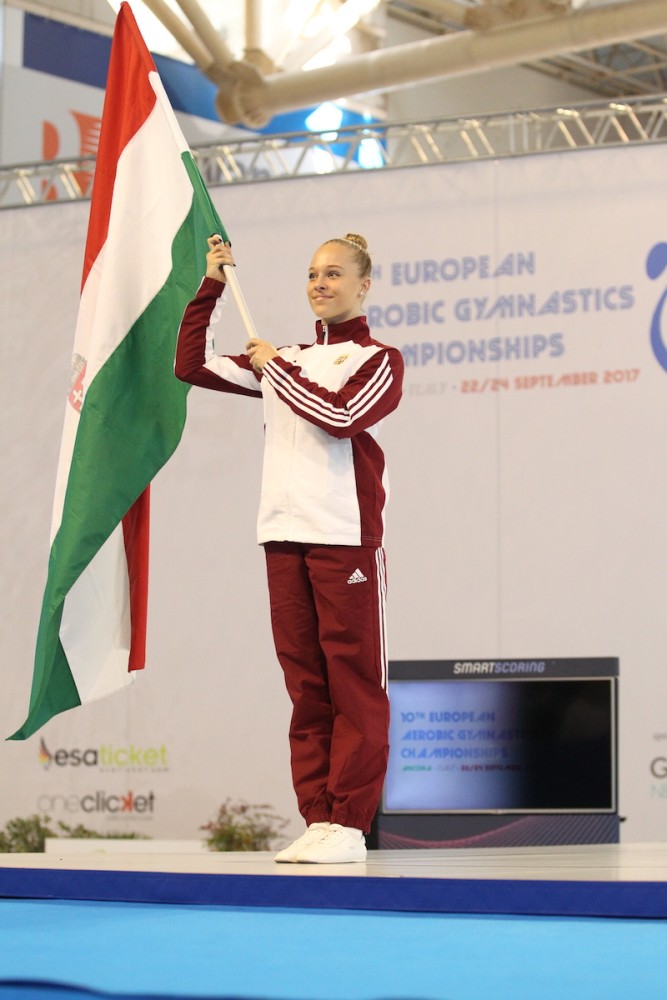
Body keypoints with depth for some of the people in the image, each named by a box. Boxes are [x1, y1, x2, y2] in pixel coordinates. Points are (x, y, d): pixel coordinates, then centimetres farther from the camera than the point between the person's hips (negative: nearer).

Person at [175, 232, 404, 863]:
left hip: (346, 536, -6)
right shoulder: (284, 361, 20)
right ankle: (317, 821, 6)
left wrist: (277, 368, -4)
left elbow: (340, 416, -15)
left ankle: (349, 825, -6)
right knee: (306, 687, 4)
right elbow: (191, 367, 17)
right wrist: (210, 287, 11)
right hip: (285, 536, 6)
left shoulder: (378, 360, 3)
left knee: (353, 685, -5)